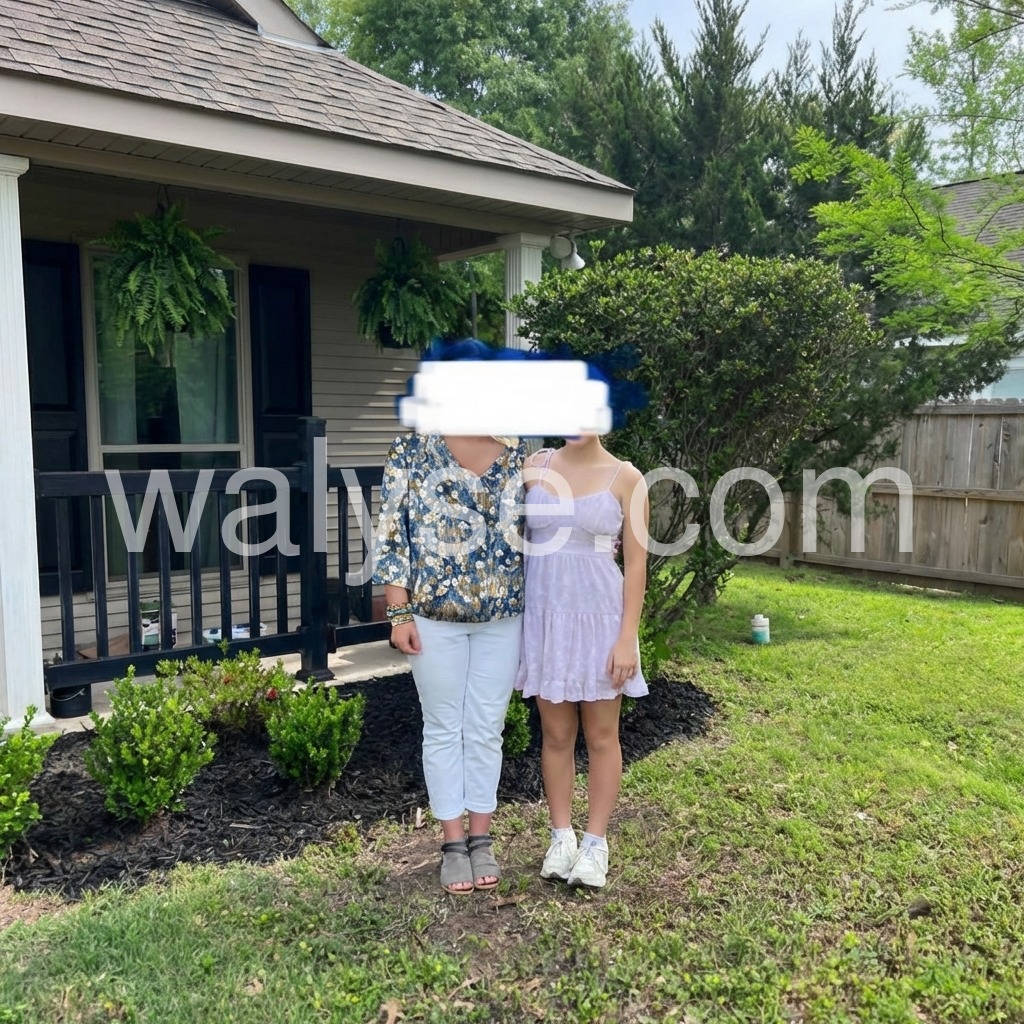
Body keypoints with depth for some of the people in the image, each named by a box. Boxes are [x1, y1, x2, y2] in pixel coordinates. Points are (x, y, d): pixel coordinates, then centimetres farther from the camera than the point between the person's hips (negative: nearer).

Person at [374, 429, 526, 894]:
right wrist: (400, 613, -10)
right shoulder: (411, 450, -4)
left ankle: (481, 839, 26)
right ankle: (453, 843, 23)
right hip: (436, 614, -2)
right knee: (444, 728, 8)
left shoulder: (518, 452, 4)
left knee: (487, 728, 11)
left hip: (503, 615, 3)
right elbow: (392, 534, -6)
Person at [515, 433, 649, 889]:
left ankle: (595, 843, 23)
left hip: (599, 617, -2)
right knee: (555, 734, 11)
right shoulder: (534, 466, 1)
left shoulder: (625, 478, -4)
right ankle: (561, 837, 27)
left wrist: (627, 636, -9)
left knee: (601, 736, 9)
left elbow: (636, 563, -4)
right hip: (544, 616, 2)